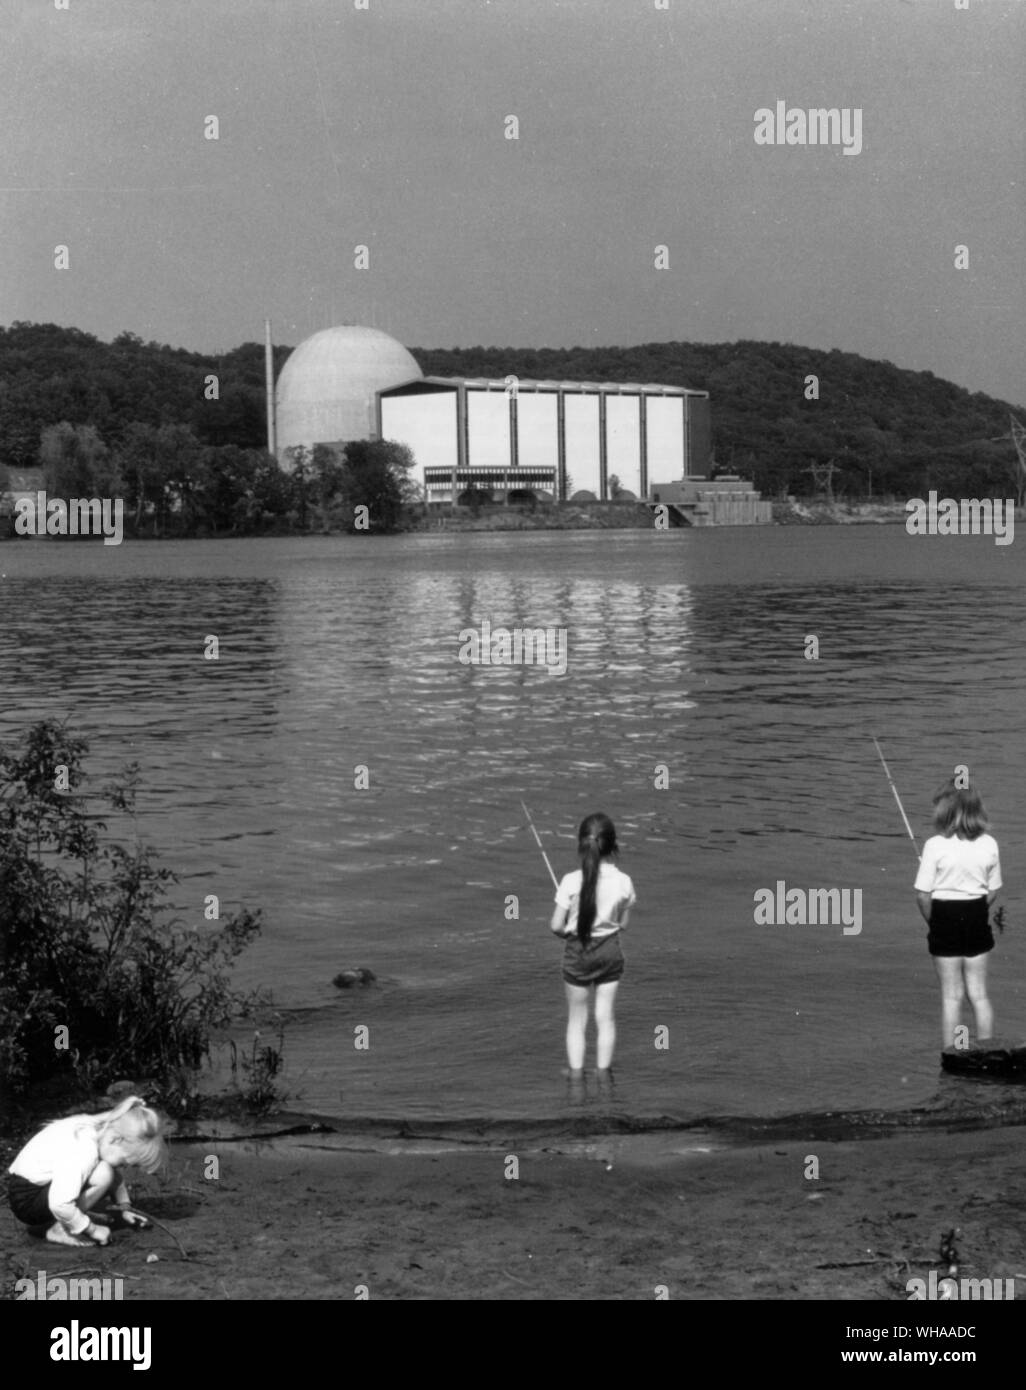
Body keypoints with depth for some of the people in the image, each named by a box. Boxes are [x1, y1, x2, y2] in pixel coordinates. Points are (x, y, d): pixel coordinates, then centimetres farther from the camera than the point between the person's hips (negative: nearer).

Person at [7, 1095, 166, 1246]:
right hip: (26, 1200, -9)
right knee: (103, 1174, -23)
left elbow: (115, 1176, 18)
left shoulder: (99, 1129, -2)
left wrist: (125, 1208, 8)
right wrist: (92, 1229, -23)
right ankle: (60, 1230, -11)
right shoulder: (83, 1152, -30)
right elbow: (60, 1205, -38)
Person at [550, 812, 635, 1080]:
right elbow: (623, 923, -1)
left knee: (576, 1019, 11)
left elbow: (556, 926, -13)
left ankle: (576, 1075, 8)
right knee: (605, 1017, 11)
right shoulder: (623, 882, -11)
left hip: (578, 951, -1)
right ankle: (603, 1076, 16)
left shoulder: (571, 882, -18)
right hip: (610, 950, 2)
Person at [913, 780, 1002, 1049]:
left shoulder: (936, 845, -15)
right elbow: (993, 891, 4)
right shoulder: (989, 844, -3)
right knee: (979, 994, 13)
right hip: (977, 921, 3)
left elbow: (923, 895, -14)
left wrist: (932, 921, 2)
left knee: (951, 996, 6)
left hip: (945, 919, -3)